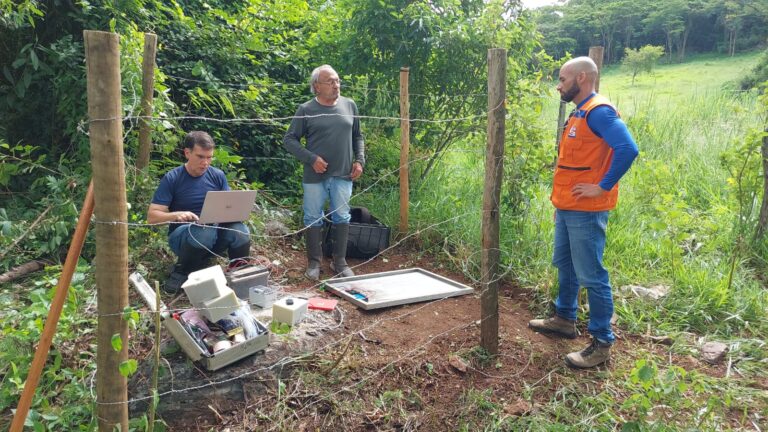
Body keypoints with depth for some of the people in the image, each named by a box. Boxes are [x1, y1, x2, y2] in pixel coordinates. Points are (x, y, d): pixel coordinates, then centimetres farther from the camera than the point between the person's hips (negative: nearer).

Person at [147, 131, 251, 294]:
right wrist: (177, 215, -29)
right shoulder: (172, 179, -6)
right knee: (205, 231, -38)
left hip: (215, 232, 2)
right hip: (182, 235, -2)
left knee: (240, 230, -31)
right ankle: (181, 272, -11)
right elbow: (152, 216, -9)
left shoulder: (218, 175, 3)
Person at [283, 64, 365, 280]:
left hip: (343, 175, 2)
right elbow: (289, 140, -1)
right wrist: (311, 158, -11)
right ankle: (314, 262, 20)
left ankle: (340, 261, 22)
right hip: (315, 175, -2)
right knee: (313, 219, 6)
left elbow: (358, 137, 17)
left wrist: (359, 160, 4)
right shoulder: (306, 110, -3)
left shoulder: (349, 105, 7)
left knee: (342, 218, 8)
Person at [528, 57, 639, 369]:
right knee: (565, 265, 20)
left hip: (585, 212, -10)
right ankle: (564, 319, 37)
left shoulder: (599, 111, -16)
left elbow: (627, 149, -28)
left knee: (591, 276, -3)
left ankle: (602, 344, 7)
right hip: (567, 208, 10)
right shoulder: (579, 113, 15)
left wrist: (603, 187, -22)